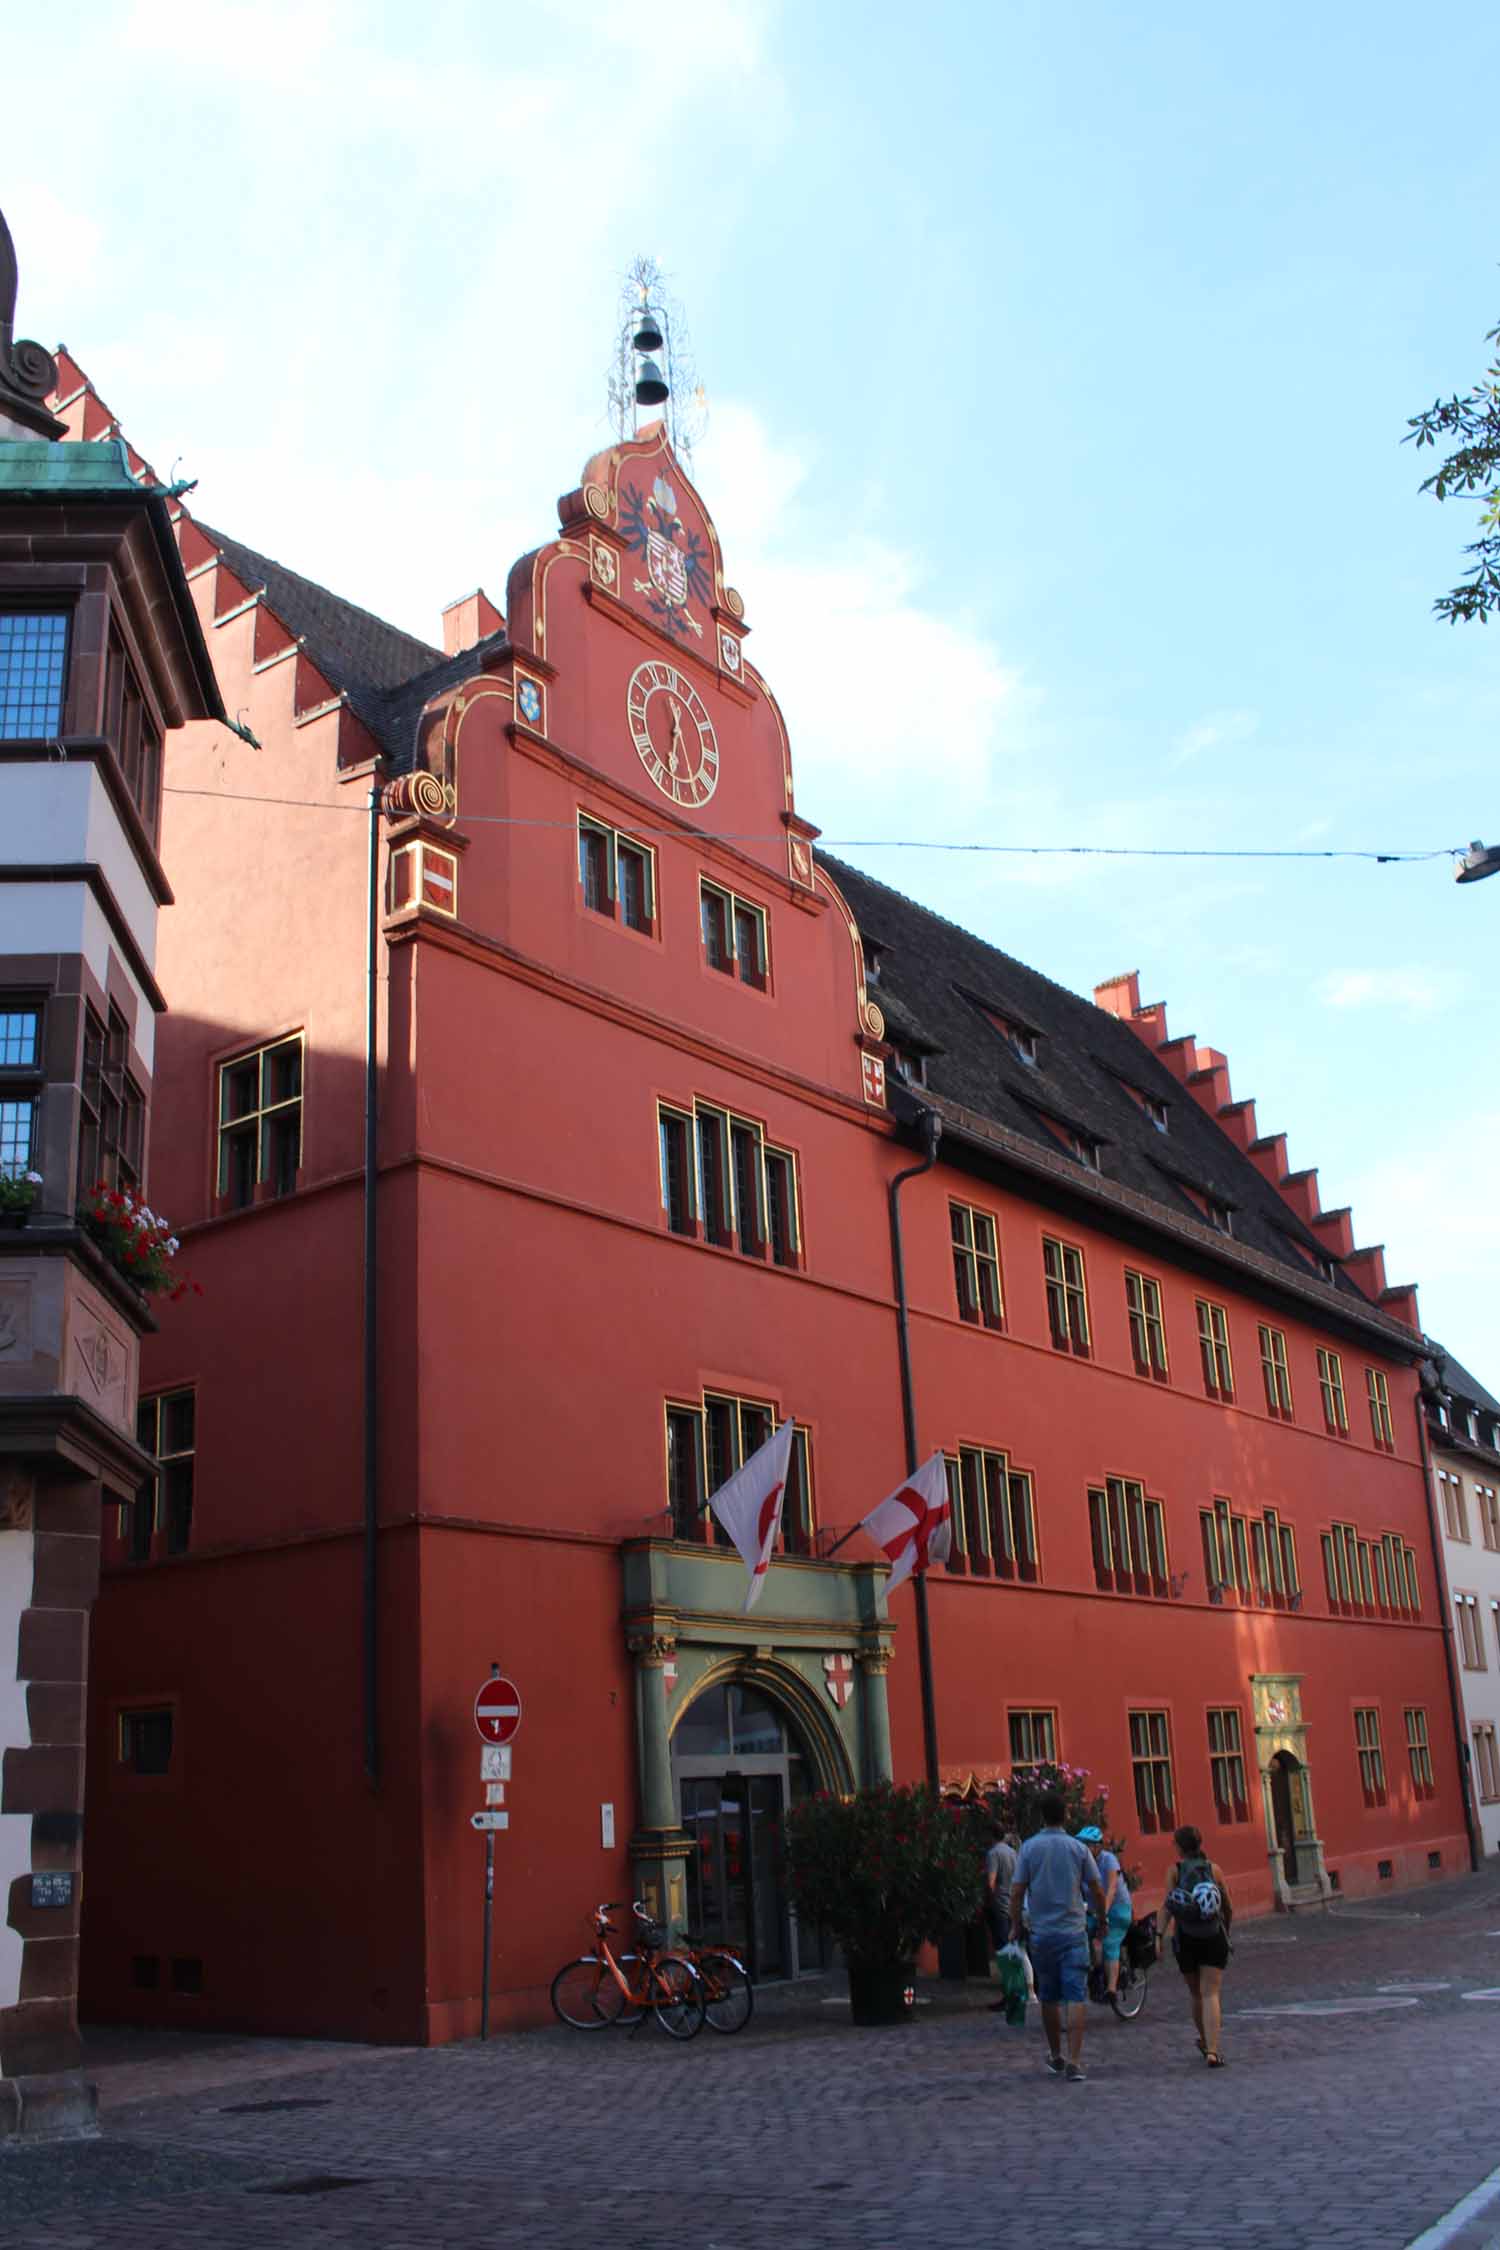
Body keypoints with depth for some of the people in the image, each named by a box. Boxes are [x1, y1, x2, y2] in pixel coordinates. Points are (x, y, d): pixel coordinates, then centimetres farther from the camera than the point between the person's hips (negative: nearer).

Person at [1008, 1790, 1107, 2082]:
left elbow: (1017, 1892, -5)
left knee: (1049, 1998, 14)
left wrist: (1015, 1927, 6)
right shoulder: (1078, 1848, -2)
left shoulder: (1029, 1848, -3)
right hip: (1073, 1933, -1)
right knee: (1075, 1997, -2)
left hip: (1042, 1933, 1)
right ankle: (1074, 2063, -11)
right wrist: (1102, 1919, 19)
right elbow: (1097, 1890, 3)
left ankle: (1056, 2057, 27)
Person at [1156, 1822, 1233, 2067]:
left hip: (1186, 1940, 0)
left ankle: (1205, 2042, 36)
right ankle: (1212, 2050, -18)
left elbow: (1167, 1906, -12)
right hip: (1214, 1939, 0)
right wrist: (1226, 1930, 27)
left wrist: (1159, 1936, -17)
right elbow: (1229, 1908, 10)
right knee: (1211, 1994, -3)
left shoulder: (1175, 1871, 0)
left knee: (1197, 1995, 19)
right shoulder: (1214, 1869, 4)